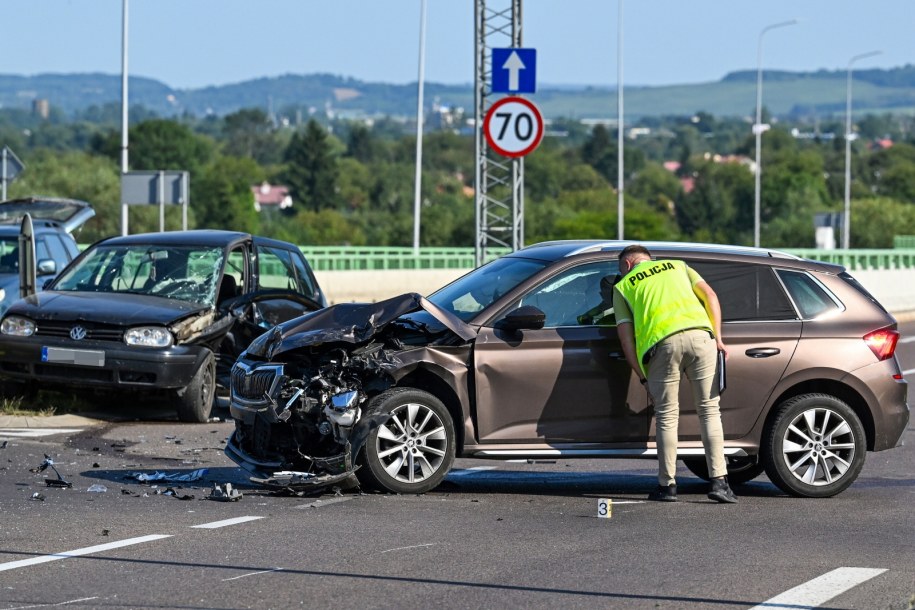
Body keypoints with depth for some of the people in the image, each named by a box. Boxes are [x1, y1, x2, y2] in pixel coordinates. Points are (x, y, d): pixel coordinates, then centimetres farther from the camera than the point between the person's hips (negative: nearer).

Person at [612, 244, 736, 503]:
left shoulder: (622, 286, 25)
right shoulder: (678, 266, 31)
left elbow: (625, 336, 16)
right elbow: (709, 295, 16)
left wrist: (643, 377, 18)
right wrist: (717, 337, 13)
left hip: (661, 343, -1)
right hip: (699, 333, 1)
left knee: (667, 416, 9)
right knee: (709, 409, 6)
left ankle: (667, 485, 12)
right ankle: (719, 481, -1)